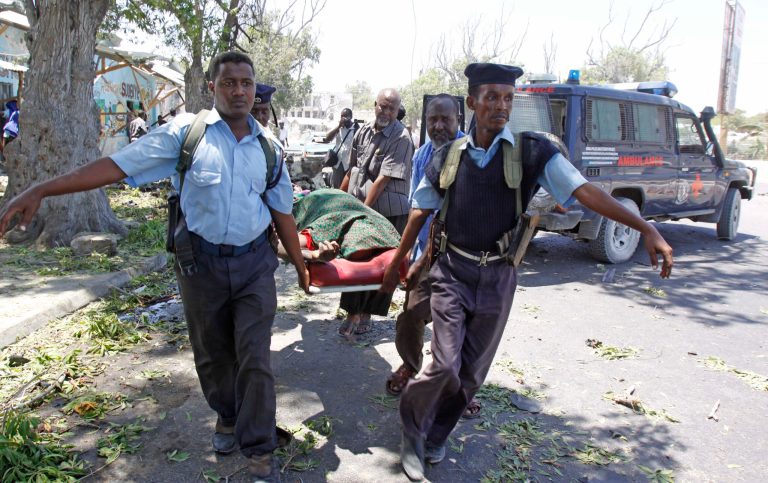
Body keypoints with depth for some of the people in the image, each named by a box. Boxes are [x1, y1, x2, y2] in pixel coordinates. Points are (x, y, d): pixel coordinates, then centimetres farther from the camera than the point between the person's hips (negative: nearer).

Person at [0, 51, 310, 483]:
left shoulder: (267, 146, 4)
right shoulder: (187, 131, -4)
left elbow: (282, 211, 11)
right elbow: (118, 164, -10)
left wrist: (301, 265, 14)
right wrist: (40, 190, -18)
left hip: (254, 263, 1)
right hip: (201, 262, 0)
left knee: (255, 358, 0)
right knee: (211, 354, 15)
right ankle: (227, 417, 43)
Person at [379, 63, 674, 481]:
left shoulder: (532, 152, -6)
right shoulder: (448, 156, -1)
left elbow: (583, 190, -15)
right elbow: (421, 212, 8)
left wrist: (646, 230, -24)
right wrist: (396, 262, 13)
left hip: (497, 277, 1)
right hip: (452, 272, 0)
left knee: (471, 372, 11)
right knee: (446, 366, -9)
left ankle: (434, 437, 35)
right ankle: (413, 426, 21)